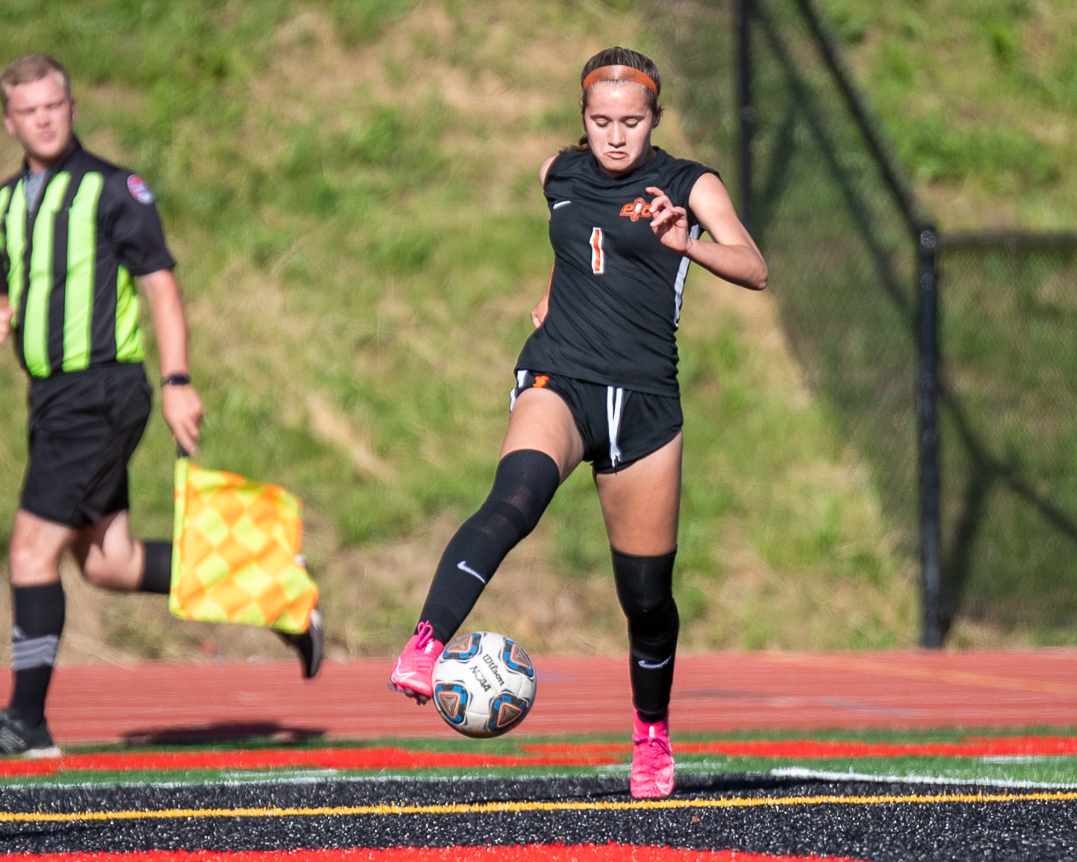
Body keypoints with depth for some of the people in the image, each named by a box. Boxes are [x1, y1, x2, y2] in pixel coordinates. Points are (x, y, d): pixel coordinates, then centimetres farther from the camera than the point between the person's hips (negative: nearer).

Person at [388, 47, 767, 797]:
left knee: (647, 592, 6)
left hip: (644, 400, 0)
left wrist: (684, 243, -32)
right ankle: (426, 646, -46)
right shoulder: (560, 174, 10)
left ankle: (653, 733, 30)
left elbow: (753, 270, -16)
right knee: (516, 497, -33)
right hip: (559, 382, 0)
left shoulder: (689, 186, 1)